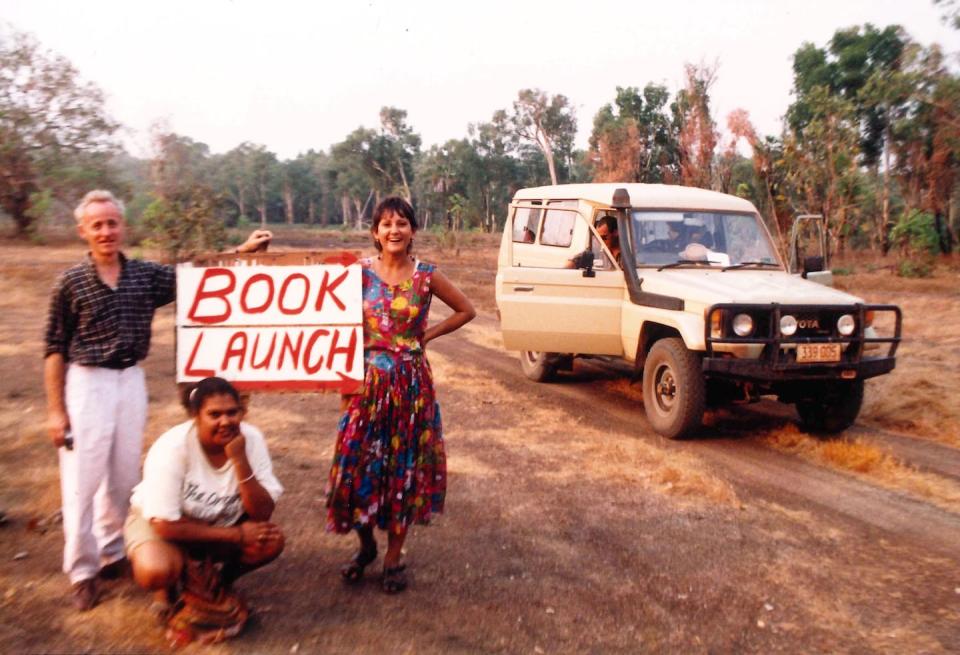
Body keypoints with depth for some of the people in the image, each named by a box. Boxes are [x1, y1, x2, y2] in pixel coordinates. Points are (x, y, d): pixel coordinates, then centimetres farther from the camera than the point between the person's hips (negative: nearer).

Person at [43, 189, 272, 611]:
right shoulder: (71, 282, -5)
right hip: (86, 384, -3)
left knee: (123, 476, 11)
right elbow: (55, 349, -3)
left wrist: (242, 252, -8)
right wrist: (55, 409, -6)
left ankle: (112, 553, 29)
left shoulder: (146, 275, 4)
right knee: (81, 480, 0)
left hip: (131, 383, 4)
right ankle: (81, 571, 13)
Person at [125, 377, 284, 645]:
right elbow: (165, 524, -27)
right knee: (155, 571, -34)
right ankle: (173, 588, 3)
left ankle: (213, 582, 5)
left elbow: (262, 514, -23)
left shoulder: (251, 439, -21)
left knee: (272, 541, -22)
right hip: (161, 521, -3)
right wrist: (236, 535, -27)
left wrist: (240, 460, -36)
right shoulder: (172, 447, -29)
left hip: (221, 521, 3)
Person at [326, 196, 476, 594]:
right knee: (359, 463, 4)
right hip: (368, 381, 0)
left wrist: (427, 335, 1)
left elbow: (466, 310, 10)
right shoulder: (360, 272, -1)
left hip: (411, 383, 0)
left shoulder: (426, 276, -2)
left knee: (405, 467, 7)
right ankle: (366, 545, 28)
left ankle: (393, 557, 22)